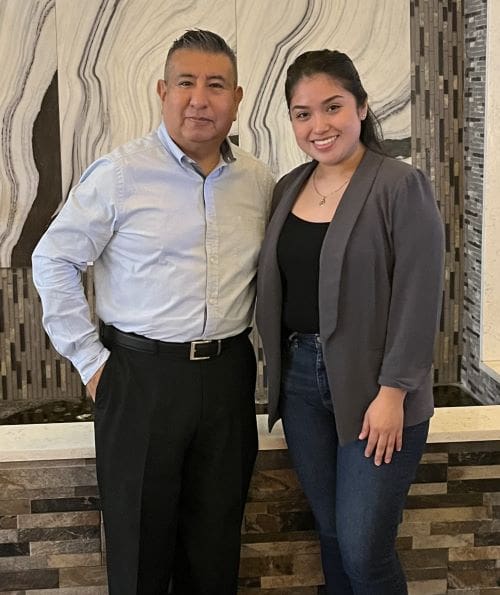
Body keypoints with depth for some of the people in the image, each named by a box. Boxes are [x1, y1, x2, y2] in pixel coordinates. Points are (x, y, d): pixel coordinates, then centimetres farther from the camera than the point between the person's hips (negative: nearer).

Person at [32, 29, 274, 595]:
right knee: (140, 537, 8)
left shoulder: (259, 181, 5)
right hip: (142, 374, -4)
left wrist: (263, 340, 9)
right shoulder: (119, 173, -8)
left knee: (216, 536, 15)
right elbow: (53, 261, -5)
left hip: (228, 373, 4)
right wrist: (90, 361, -7)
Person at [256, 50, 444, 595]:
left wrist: (393, 393, -17)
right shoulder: (287, 189, 9)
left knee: (364, 551, -3)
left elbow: (418, 300, -14)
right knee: (331, 536, 15)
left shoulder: (402, 187, -11)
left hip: (373, 389, -6)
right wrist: (280, 367, 8)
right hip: (300, 381, 6)